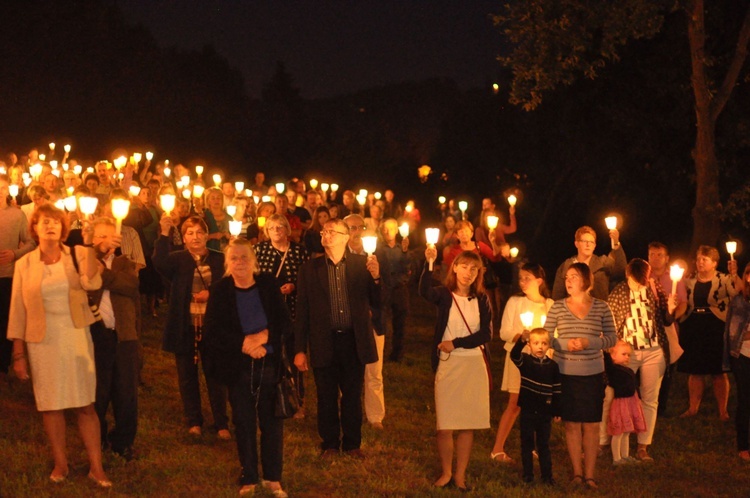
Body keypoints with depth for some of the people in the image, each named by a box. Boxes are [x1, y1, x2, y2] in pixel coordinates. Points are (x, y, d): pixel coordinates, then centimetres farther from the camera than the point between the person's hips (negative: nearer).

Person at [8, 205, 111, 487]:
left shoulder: (76, 256, 0)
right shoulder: (24, 265, 1)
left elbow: (91, 283, -20)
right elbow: (18, 311, 3)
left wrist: (88, 244, -22)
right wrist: (18, 354, 1)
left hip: (76, 339, -1)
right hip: (43, 342, 1)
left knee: (85, 404, 0)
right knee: (50, 404, 6)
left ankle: (96, 467, 5)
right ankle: (60, 464, 19)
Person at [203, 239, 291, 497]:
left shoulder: (268, 284, 0)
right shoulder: (220, 290, -2)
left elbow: (285, 323, -2)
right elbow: (213, 330, -7)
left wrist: (263, 336, -19)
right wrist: (244, 344, -17)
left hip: (269, 364, 0)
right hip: (238, 367, 0)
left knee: (272, 422, 3)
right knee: (244, 423, 6)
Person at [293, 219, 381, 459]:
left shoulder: (362, 264, 1)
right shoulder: (310, 268, 1)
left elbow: (376, 303, -1)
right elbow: (302, 311, 1)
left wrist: (376, 278, -19)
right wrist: (300, 349, -1)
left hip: (354, 342, 0)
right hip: (324, 343, 0)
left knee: (352, 396, 11)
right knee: (327, 397, 10)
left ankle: (352, 443, 26)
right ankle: (329, 444, 25)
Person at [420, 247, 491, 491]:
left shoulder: (481, 300, 5)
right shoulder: (445, 295, -2)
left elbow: (486, 334, -3)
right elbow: (425, 292, -25)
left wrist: (457, 343, -12)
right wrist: (429, 264, -38)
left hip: (474, 366, 2)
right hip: (447, 364, -2)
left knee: (468, 424, 5)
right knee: (445, 425, -1)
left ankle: (460, 475, 15)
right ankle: (446, 473, 15)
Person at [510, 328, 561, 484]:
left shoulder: (552, 366, 0)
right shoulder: (525, 361, -5)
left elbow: (557, 390, 5)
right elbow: (514, 355, -28)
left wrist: (557, 410, 5)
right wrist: (522, 341, -46)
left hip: (545, 412, 1)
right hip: (527, 411, -1)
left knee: (544, 445, 9)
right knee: (527, 443, 7)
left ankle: (547, 475, 14)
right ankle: (527, 474, 16)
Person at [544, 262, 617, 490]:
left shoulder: (601, 307, 0)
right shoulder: (558, 307, 0)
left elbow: (612, 338, 0)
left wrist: (590, 342, -16)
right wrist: (566, 344, -16)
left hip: (592, 374, 0)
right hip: (565, 374, 0)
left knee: (591, 425, 3)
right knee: (572, 424, 6)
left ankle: (589, 474, 10)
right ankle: (577, 472, 16)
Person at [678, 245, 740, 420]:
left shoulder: (724, 280, -3)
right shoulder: (689, 281, 8)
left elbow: (740, 292, -21)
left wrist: (734, 274, -32)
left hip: (716, 331, -4)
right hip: (692, 331, 4)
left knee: (719, 372, 2)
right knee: (695, 371, 9)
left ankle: (723, 411, 10)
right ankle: (693, 408, 19)